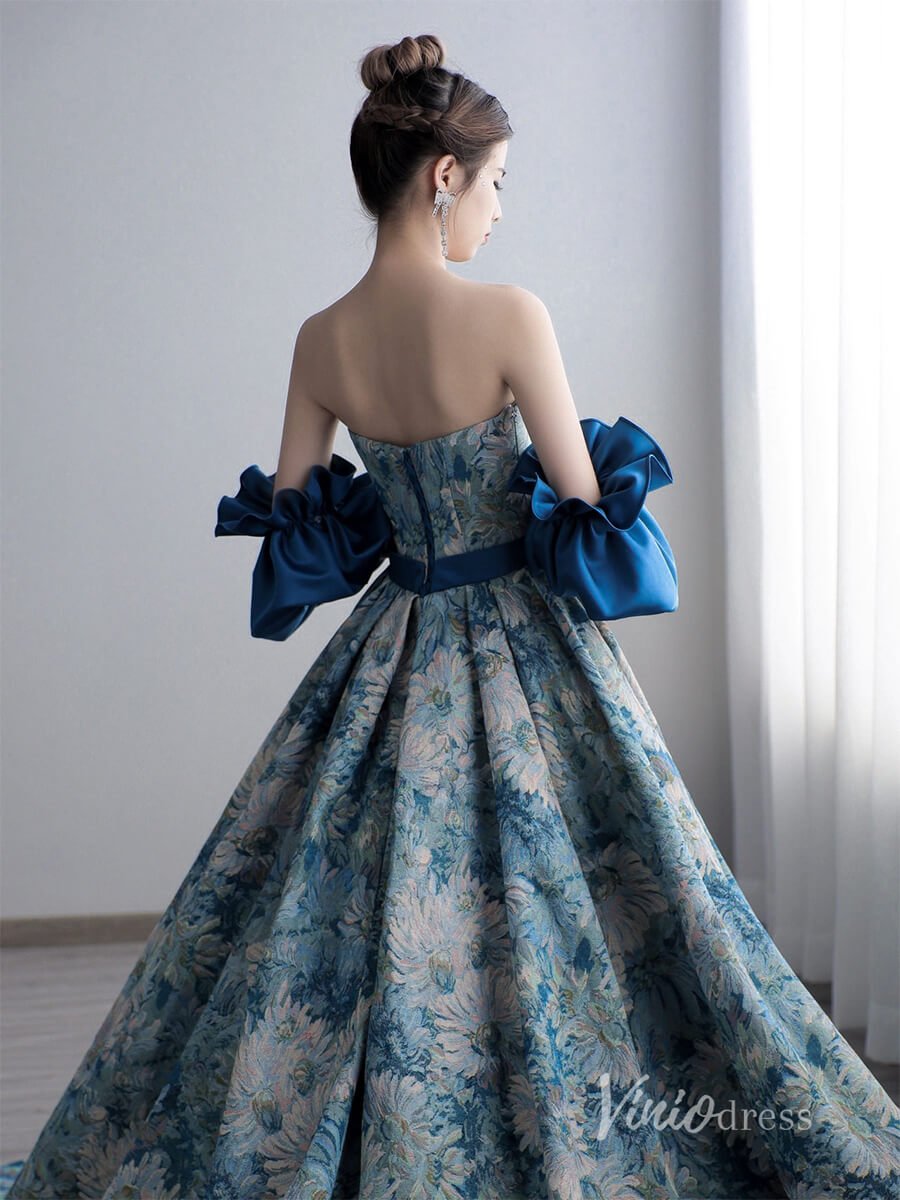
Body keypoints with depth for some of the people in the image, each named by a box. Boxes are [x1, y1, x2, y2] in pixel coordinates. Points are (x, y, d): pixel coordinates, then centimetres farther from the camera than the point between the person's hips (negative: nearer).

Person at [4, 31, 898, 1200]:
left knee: (324, 906, 15)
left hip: (391, 658, 5)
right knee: (548, 902, 7)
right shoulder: (509, 314, -17)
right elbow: (586, 506, -11)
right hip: (525, 659, -5)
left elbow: (293, 525, 5)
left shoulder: (321, 341, -2)